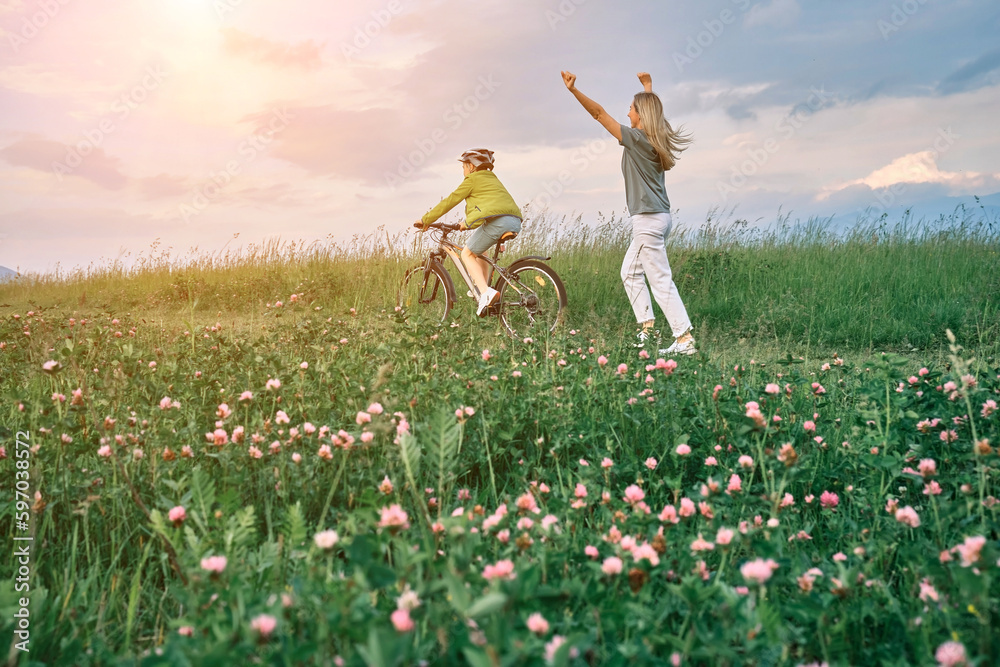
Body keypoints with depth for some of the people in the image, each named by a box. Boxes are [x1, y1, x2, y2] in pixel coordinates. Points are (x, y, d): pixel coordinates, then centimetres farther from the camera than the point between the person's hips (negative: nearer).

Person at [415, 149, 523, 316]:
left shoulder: (473, 179, 9)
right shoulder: (492, 179, 32)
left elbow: (449, 201, 10)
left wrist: (425, 220, 18)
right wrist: (468, 223, 53)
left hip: (497, 221, -8)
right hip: (516, 222, 8)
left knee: (467, 254, 8)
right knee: (478, 248, 30)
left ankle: (486, 292, -12)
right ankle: (482, 288, 25)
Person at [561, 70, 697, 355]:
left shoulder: (637, 138, -12)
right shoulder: (654, 138, 11)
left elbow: (599, 114, -15)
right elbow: (651, 107, 34)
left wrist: (574, 90, -15)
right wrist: (647, 86, 49)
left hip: (649, 219, -10)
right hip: (657, 217, 10)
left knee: (661, 280, -8)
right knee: (630, 272, 17)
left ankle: (685, 339, -7)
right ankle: (647, 326, 18)